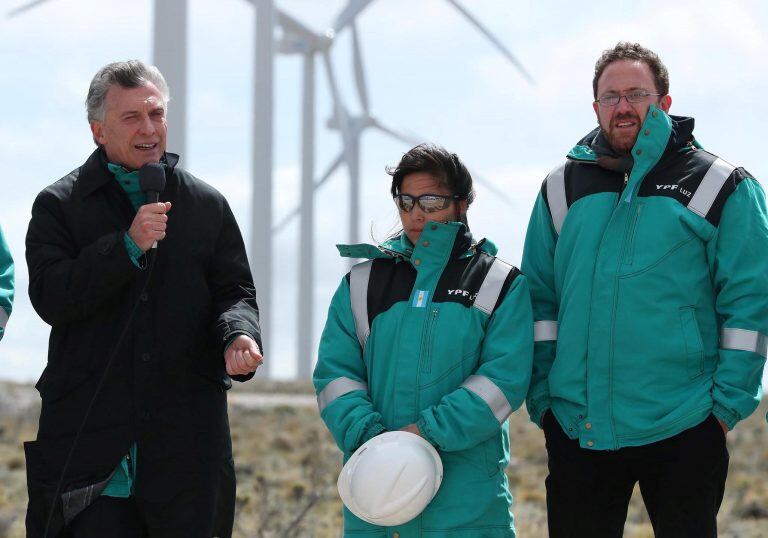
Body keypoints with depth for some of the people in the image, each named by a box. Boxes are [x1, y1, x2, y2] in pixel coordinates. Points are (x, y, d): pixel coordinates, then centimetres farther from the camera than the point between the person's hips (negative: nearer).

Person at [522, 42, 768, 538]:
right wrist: (543, 397, 3)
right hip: (578, 430, 3)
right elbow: (539, 301, 12)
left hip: (684, 426, -3)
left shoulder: (721, 187, 2)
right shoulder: (563, 189, 11)